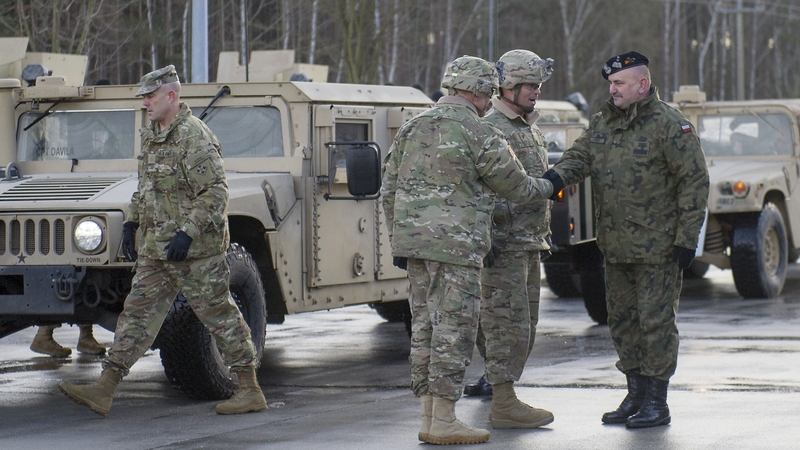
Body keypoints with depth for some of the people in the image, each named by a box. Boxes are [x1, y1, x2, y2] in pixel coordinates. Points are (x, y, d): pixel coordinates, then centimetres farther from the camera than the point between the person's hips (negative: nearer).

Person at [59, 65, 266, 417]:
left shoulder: (194, 137, -16)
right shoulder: (151, 137, 13)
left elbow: (215, 193, -20)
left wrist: (188, 234, -25)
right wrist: (131, 223, 17)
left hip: (195, 249, -9)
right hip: (155, 249, 9)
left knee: (219, 315, -2)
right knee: (137, 313, 5)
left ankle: (250, 391, 7)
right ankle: (104, 390, 4)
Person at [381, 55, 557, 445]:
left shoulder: (412, 128, 12)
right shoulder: (481, 136, -9)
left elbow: (389, 190, 14)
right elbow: (517, 188, 2)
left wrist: (398, 242, 20)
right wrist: (548, 188, 22)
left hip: (412, 239, 7)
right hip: (455, 245, -7)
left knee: (425, 327, 12)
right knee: (453, 330, -3)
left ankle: (429, 418, 15)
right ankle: (443, 423, -2)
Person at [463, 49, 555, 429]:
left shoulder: (530, 130, 18)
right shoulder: (490, 129, -13)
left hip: (530, 244, 10)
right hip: (504, 245, -10)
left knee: (524, 327, 12)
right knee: (507, 324, -9)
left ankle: (496, 382, 20)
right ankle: (504, 405, -7)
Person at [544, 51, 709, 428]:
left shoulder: (670, 125, -10)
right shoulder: (601, 123, 12)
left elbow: (695, 181, -11)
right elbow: (580, 155, 4)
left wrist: (687, 238, -14)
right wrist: (557, 175, -20)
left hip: (657, 247, -7)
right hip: (615, 245, 7)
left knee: (656, 321, -3)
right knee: (622, 320, 13)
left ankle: (656, 402, 4)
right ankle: (635, 394, 24)